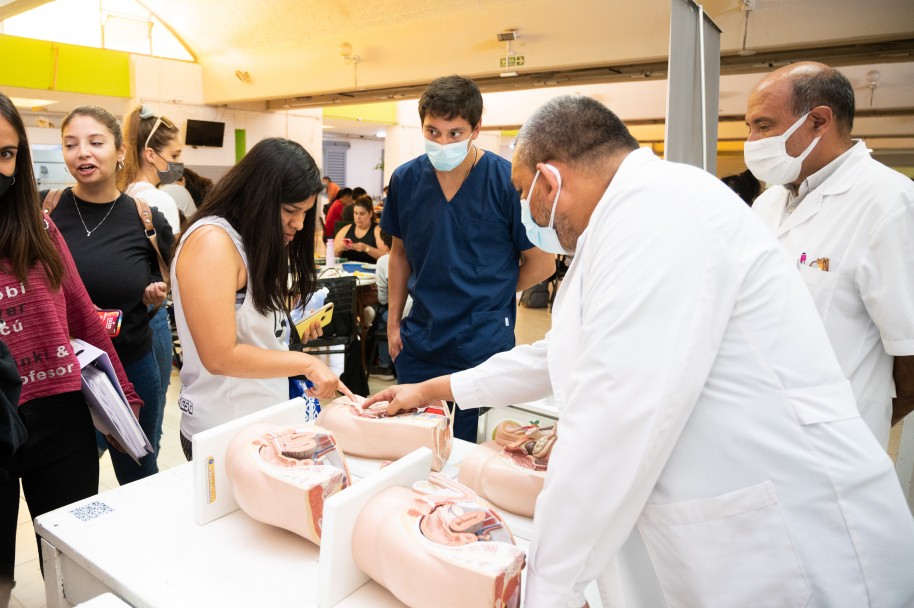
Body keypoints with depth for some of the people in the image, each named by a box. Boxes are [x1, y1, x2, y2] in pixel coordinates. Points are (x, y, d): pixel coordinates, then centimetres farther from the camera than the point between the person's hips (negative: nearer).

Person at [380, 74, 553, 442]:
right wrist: (393, 321, 10)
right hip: (419, 343, 4)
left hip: (483, 349, -4)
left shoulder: (508, 180, -12)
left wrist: (485, 298, 3)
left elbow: (542, 263, -4)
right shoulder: (406, 179, 1)